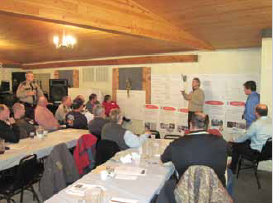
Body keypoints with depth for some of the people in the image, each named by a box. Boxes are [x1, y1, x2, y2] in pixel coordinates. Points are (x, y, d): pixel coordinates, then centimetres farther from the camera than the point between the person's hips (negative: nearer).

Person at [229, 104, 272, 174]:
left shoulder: (256, 124, -24)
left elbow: (246, 136, -10)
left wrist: (234, 140, 8)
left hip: (257, 152, -8)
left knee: (235, 145, 9)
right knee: (247, 141, 25)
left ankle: (233, 168, 23)